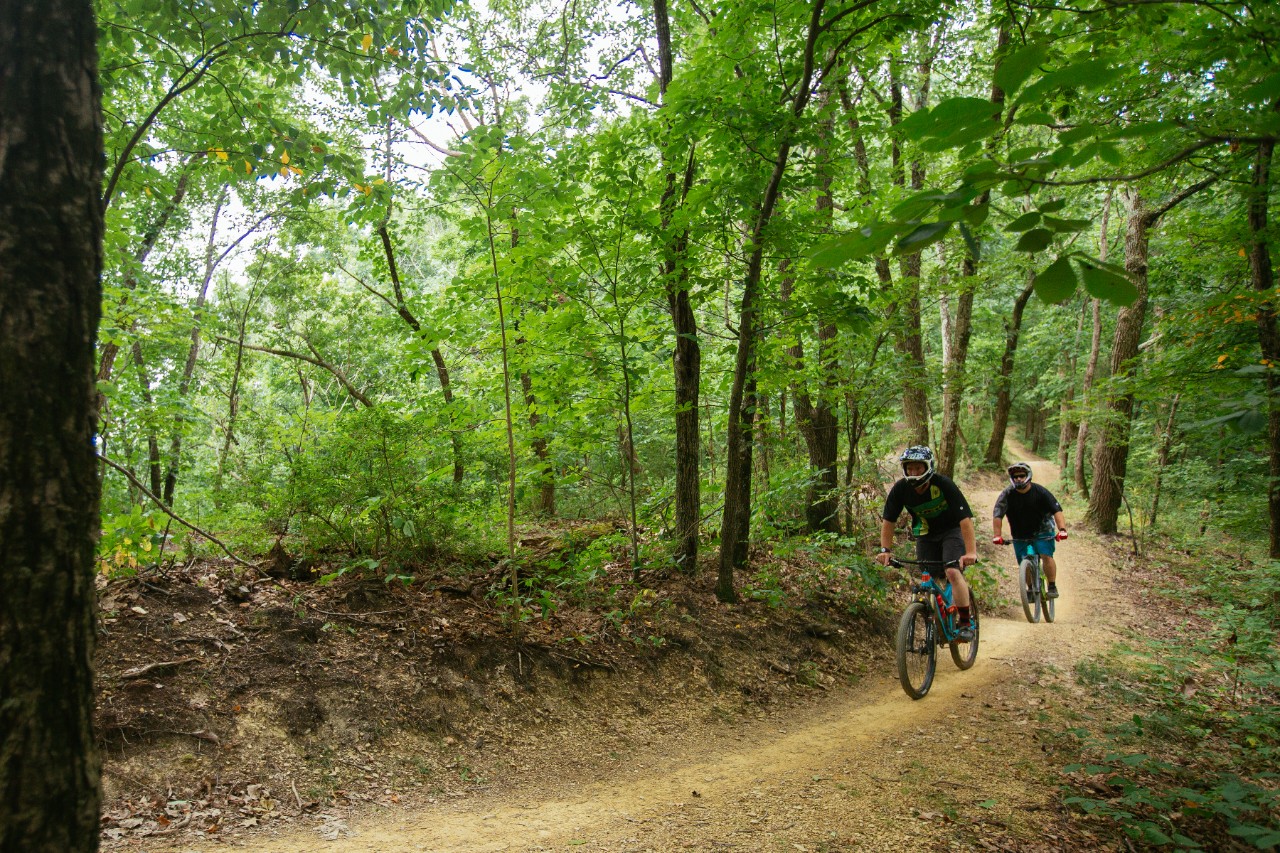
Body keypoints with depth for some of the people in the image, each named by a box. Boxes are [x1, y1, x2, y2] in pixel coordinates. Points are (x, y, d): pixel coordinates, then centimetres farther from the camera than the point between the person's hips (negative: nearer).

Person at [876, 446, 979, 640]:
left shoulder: (943, 484, -29)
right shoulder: (901, 489, -19)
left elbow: (965, 518, -32)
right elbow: (888, 520, -11)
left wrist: (970, 552, -40)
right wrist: (885, 549, -21)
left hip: (951, 530, -4)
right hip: (925, 534, 4)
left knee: (953, 573, -22)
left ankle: (965, 622, -10)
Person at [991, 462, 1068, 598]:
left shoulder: (1040, 492, -14)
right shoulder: (1007, 494, -13)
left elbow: (1057, 511, -20)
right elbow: (997, 515, -18)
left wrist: (1062, 529, -35)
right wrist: (996, 535, -29)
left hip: (1042, 532, -1)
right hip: (1020, 535, 1)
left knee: (1046, 556, -20)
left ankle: (1052, 587, -7)